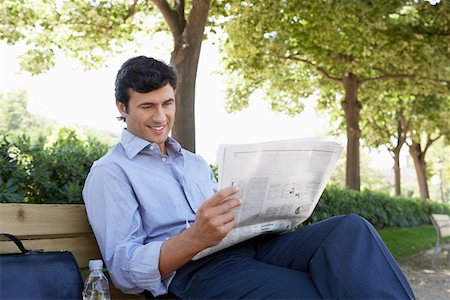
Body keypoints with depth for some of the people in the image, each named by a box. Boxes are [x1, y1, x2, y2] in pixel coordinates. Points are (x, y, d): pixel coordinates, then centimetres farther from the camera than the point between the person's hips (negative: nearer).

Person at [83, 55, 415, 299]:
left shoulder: (196, 163, 29)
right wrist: (195, 238, -23)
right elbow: (124, 269, -5)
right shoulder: (109, 173, 6)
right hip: (193, 270, -7)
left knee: (350, 228, -21)